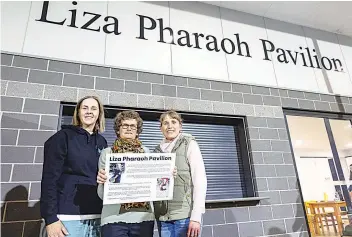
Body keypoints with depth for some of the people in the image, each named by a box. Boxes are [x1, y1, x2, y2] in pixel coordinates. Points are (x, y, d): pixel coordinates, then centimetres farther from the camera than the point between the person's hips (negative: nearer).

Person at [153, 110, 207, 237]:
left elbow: (200, 180, -7)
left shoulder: (189, 144, -1)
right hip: (162, 216, 4)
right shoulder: (157, 150, 10)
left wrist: (196, 216, -13)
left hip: (185, 214, -3)